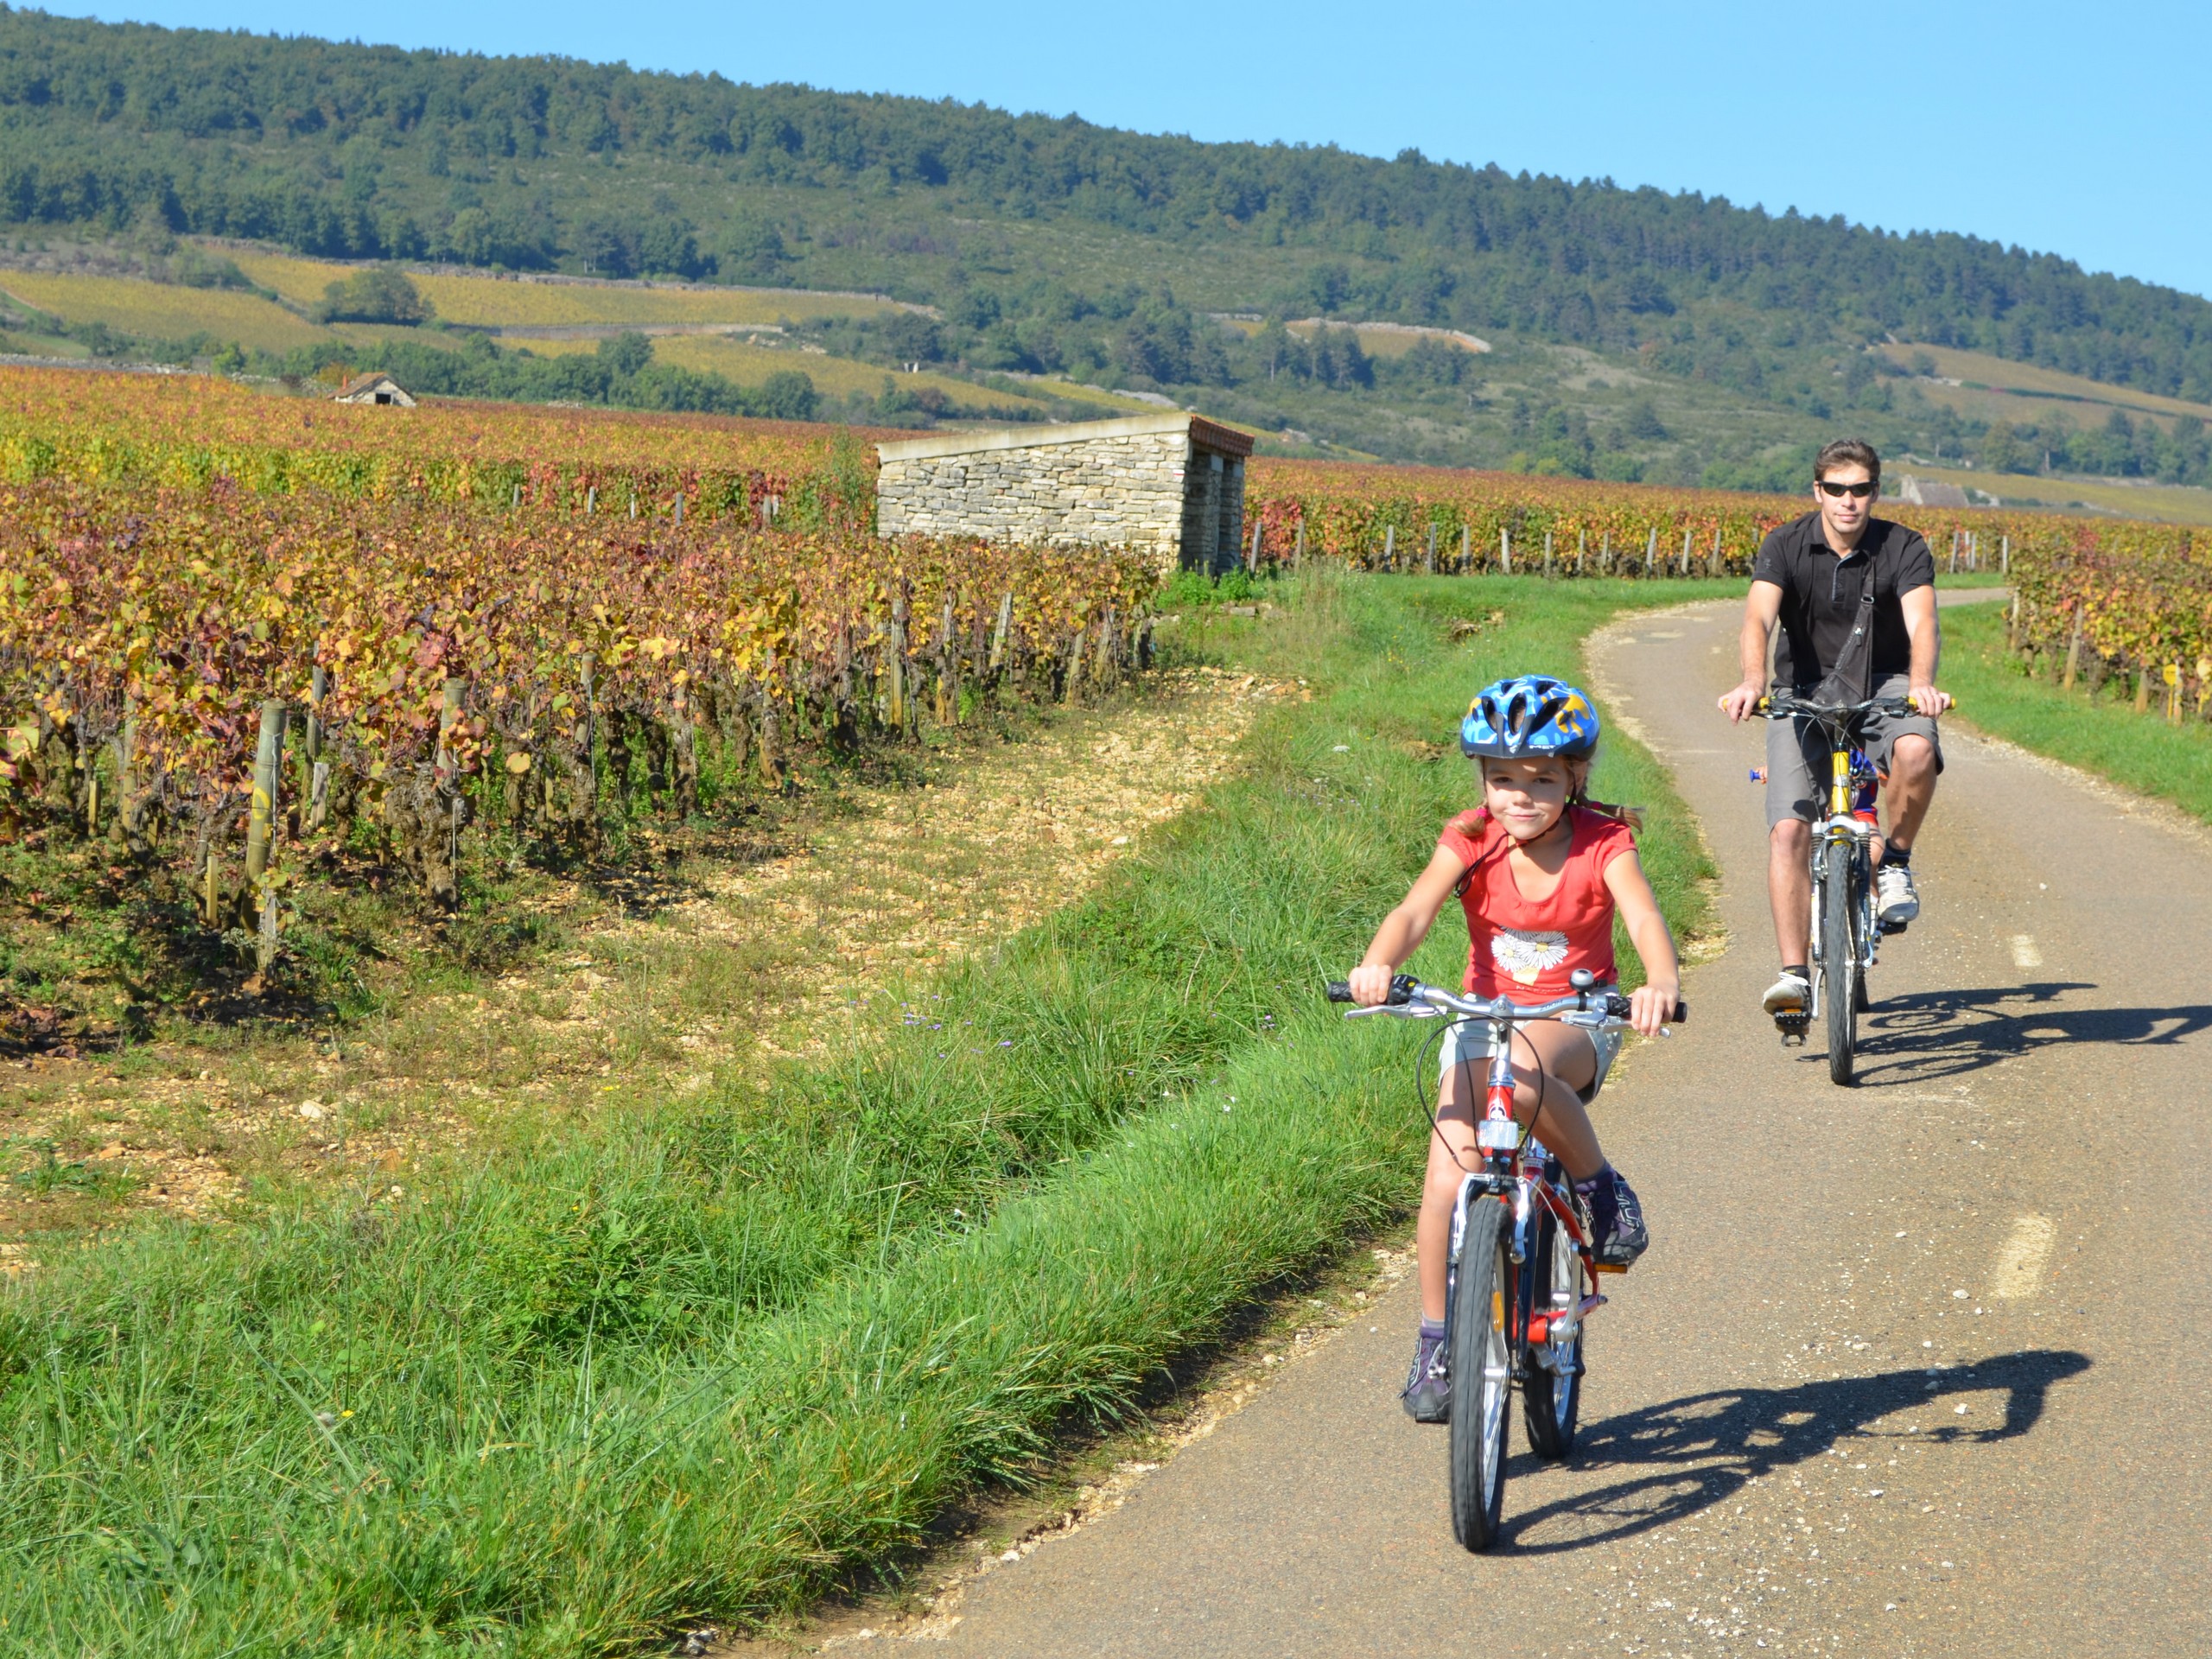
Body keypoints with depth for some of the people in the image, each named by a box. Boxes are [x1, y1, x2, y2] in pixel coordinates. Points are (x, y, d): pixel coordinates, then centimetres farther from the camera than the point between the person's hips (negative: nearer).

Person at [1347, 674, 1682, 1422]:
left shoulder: (1602, 844, -12)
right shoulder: (1470, 841, -8)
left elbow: (1645, 919, -28)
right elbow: (1413, 914, -23)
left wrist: (1662, 982, -51)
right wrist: (1376, 966, -46)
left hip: (1575, 1027, -2)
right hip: (1483, 1020, 2)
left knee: (1519, 1071, -39)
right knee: (1449, 1183, -15)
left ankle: (1601, 1186, -14)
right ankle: (1436, 1344, 2)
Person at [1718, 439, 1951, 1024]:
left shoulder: (1904, 548, -11)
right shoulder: (1786, 546, -11)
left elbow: (1922, 624, -25)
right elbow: (1757, 619, -26)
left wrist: (1921, 685, -47)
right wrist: (1753, 683, -46)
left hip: (1882, 684, 0)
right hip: (1804, 691, 0)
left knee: (1917, 752, -35)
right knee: (1788, 830, -15)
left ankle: (1894, 860, -6)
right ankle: (1795, 975, -9)